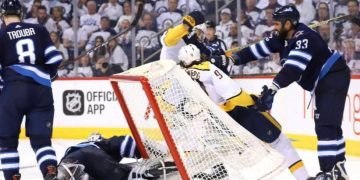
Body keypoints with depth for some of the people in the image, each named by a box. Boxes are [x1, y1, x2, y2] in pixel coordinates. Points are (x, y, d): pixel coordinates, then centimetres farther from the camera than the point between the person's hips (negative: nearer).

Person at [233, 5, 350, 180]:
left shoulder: (304, 37, -27)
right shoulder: (282, 38, 2)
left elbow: (294, 67, -39)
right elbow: (259, 49, 2)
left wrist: (273, 89, -47)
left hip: (334, 78, -11)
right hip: (322, 83, 11)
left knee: (326, 126, -17)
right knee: (324, 126, 14)